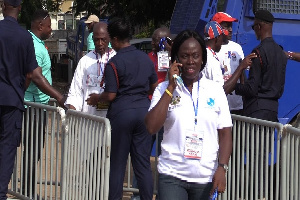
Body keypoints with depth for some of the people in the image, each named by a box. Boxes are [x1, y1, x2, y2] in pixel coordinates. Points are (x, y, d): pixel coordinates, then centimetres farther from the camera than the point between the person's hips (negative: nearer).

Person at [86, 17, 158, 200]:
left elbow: (111, 95, -12)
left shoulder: (114, 63, -12)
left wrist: (97, 99, 7)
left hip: (122, 111, -5)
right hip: (144, 109, 5)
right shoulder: (146, 58, 5)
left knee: (118, 163, 5)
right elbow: (154, 86, 15)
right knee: (143, 162, 8)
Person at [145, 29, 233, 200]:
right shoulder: (164, 89, 3)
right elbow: (151, 127, -9)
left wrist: (222, 168, -8)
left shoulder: (215, 90, 5)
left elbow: (225, 133, 5)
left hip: (206, 178, 2)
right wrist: (171, 88, -9)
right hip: (172, 175, -1)